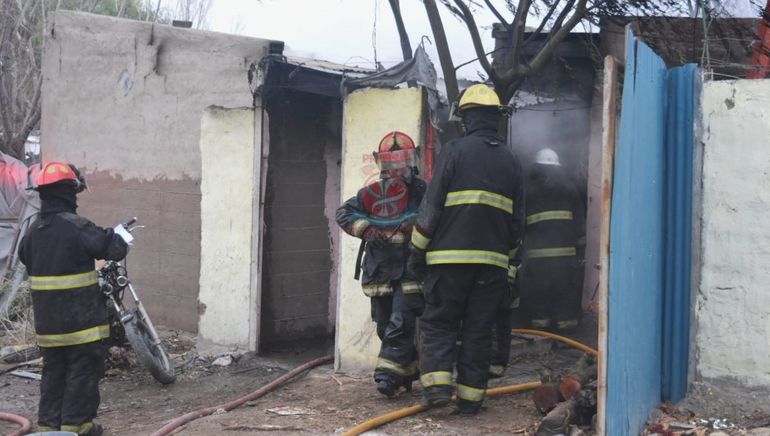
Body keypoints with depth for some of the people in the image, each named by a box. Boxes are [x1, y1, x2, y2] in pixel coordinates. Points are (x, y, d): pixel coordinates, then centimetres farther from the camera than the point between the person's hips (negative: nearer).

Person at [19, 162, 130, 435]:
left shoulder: (35, 229, 8)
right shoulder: (76, 227, -17)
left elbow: (25, 257, 24)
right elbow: (114, 249, -18)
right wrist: (119, 236, 3)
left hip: (46, 318, 7)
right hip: (80, 317, -7)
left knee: (53, 371, 15)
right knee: (83, 370, 3)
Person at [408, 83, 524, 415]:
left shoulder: (455, 151, -3)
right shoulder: (511, 161, 12)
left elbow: (432, 206, -6)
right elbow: (516, 219, 15)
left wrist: (417, 251, 1)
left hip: (450, 255, -4)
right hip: (493, 261, 4)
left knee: (438, 322, 7)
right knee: (479, 330, 9)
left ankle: (437, 384, -7)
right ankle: (470, 396, 9)